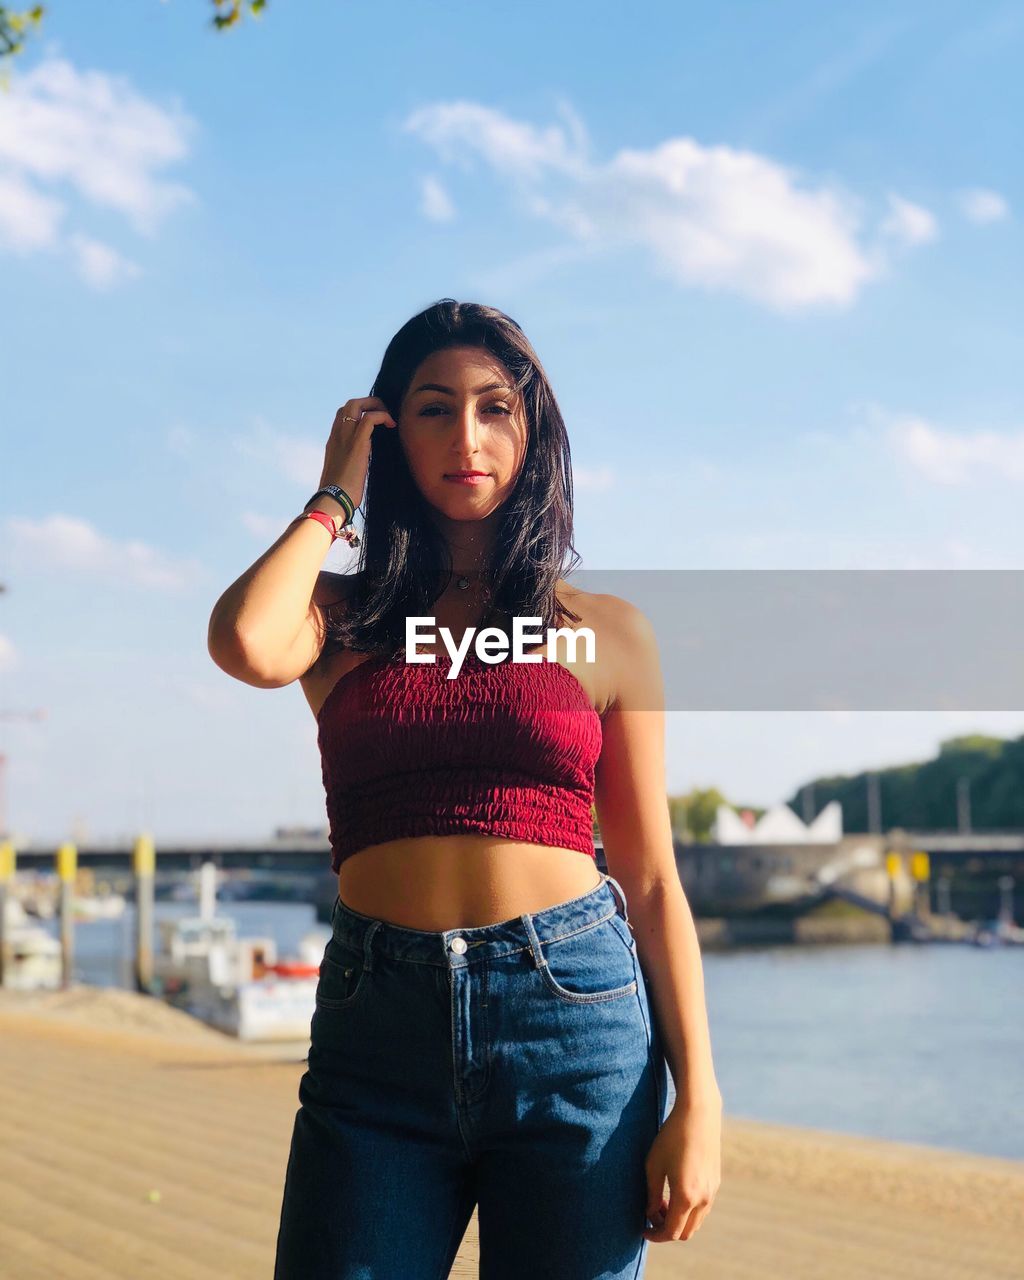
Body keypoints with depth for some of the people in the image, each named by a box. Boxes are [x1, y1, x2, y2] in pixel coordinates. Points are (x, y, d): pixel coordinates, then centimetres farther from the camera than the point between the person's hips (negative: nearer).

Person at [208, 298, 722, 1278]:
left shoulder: (605, 632, 10)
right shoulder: (344, 619, 11)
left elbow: (652, 882, 8)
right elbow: (246, 645, -14)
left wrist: (698, 1101, -2)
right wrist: (335, 495, 4)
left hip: (574, 1019, 0)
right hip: (377, 1034, 0)